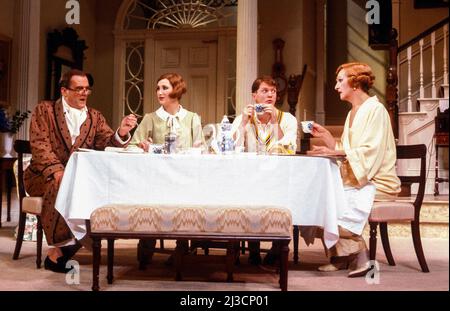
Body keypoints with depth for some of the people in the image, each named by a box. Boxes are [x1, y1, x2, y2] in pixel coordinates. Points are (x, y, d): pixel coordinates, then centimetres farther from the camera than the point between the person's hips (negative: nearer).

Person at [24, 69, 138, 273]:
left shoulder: (95, 117, 14)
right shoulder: (44, 110, 5)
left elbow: (107, 145, 2)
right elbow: (40, 145, -7)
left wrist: (121, 133, -21)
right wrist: (57, 171, -24)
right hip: (46, 176, -3)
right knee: (62, 185, -37)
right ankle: (61, 246, -23)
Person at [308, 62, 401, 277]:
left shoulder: (375, 110, -9)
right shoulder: (352, 113, 18)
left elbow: (370, 152, -20)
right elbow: (344, 151, 13)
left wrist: (333, 152, -24)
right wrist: (325, 135, 2)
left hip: (377, 182, -8)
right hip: (356, 180, 8)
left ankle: (359, 257, -7)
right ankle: (339, 256, -3)